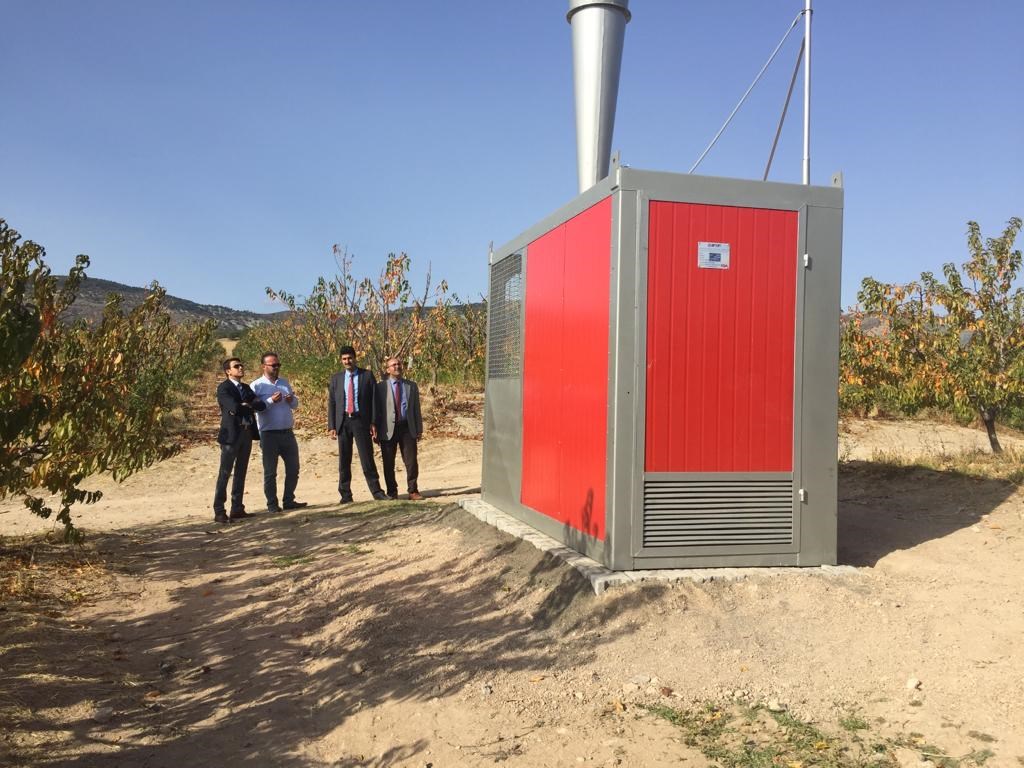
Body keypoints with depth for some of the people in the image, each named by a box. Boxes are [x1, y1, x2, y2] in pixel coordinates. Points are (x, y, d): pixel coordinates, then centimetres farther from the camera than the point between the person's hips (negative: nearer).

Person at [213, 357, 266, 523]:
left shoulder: (246, 387, 16)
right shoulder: (223, 388, -6)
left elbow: (261, 405, 5)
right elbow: (234, 408, -21)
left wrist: (247, 405, -11)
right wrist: (250, 407, -5)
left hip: (247, 433, 7)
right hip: (231, 434, -7)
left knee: (241, 472, 10)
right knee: (225, 473, -5)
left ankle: (237, 508, 16)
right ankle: (219, 512, -2)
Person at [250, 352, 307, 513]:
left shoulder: (285, 383, 13)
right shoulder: (256, 386, -4)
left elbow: (296, 404, 15)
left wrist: (292, 400, -7)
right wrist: (271, 401, -23)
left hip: (287, 433, 5)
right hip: (269, 434, -5)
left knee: (293, 469, 9)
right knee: (270, 472, 5)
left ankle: (289, 500, 22)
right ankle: (272, 504, 15)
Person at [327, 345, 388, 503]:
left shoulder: (367, 376, 3)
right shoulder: (336, 378, 10)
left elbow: (374, 400, 2)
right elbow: (331, 403, 9)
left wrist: (373, 423, -5)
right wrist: (332, 426, 1)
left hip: (361, 420, -2)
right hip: (343, 421, 3)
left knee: (367, 457, -3)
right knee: (344, 460, 6)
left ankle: (376, 490, 4)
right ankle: (345, 494, 13)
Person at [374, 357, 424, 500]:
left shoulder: (411, 386, 12)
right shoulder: (381, 387, 4)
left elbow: (416, 409, 13)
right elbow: (377, 410, 3)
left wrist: (419, 429, 7)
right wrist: (376, 431, -2)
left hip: (407, 427, 2)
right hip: (388, 429, -1)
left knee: (411, 461, -1)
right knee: (388, 463, 4)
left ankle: (413, 491, 8)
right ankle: (391, 492, 15)